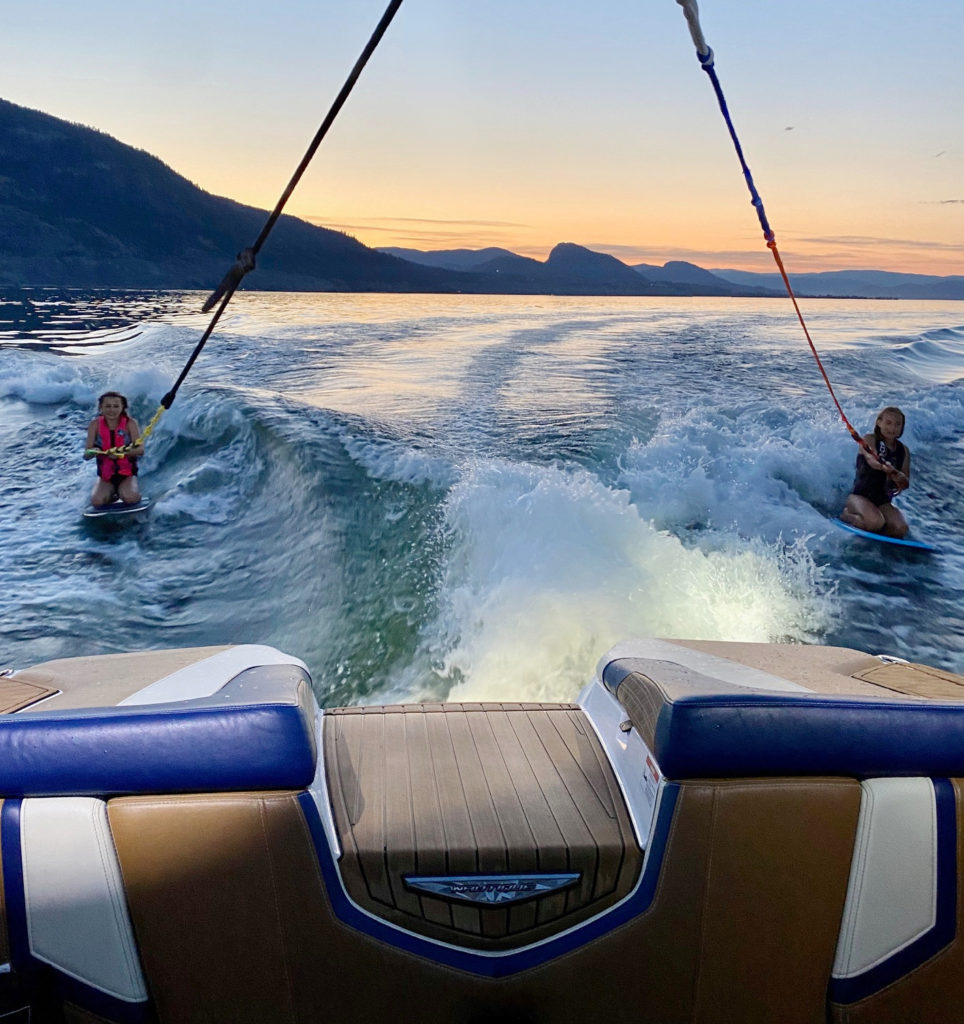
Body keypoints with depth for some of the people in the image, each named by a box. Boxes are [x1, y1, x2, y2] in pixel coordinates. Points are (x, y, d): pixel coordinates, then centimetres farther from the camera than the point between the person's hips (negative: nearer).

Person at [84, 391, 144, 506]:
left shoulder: (130, 423, -6)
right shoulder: (95, 424, -2)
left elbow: (140, 449, -14)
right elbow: (86, 455, -5)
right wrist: (93, 452, -29)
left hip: (127, 474, -2)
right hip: (105, 476, 2)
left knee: (130, 498, -30)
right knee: (97, 500, -24)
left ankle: (121, 491, 7)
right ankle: (112, 492, 11)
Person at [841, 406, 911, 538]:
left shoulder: (903, 451, 10)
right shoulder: (869, 439, -3)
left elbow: (906, 484, 4)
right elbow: (871, 459, -25)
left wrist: (895, 474, -21)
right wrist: (884, 467, -49)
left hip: (882, 501, 5)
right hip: (859, 495, -4)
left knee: (901, 529, -22)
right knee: (876, 522, -33)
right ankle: (846, 515, -1)